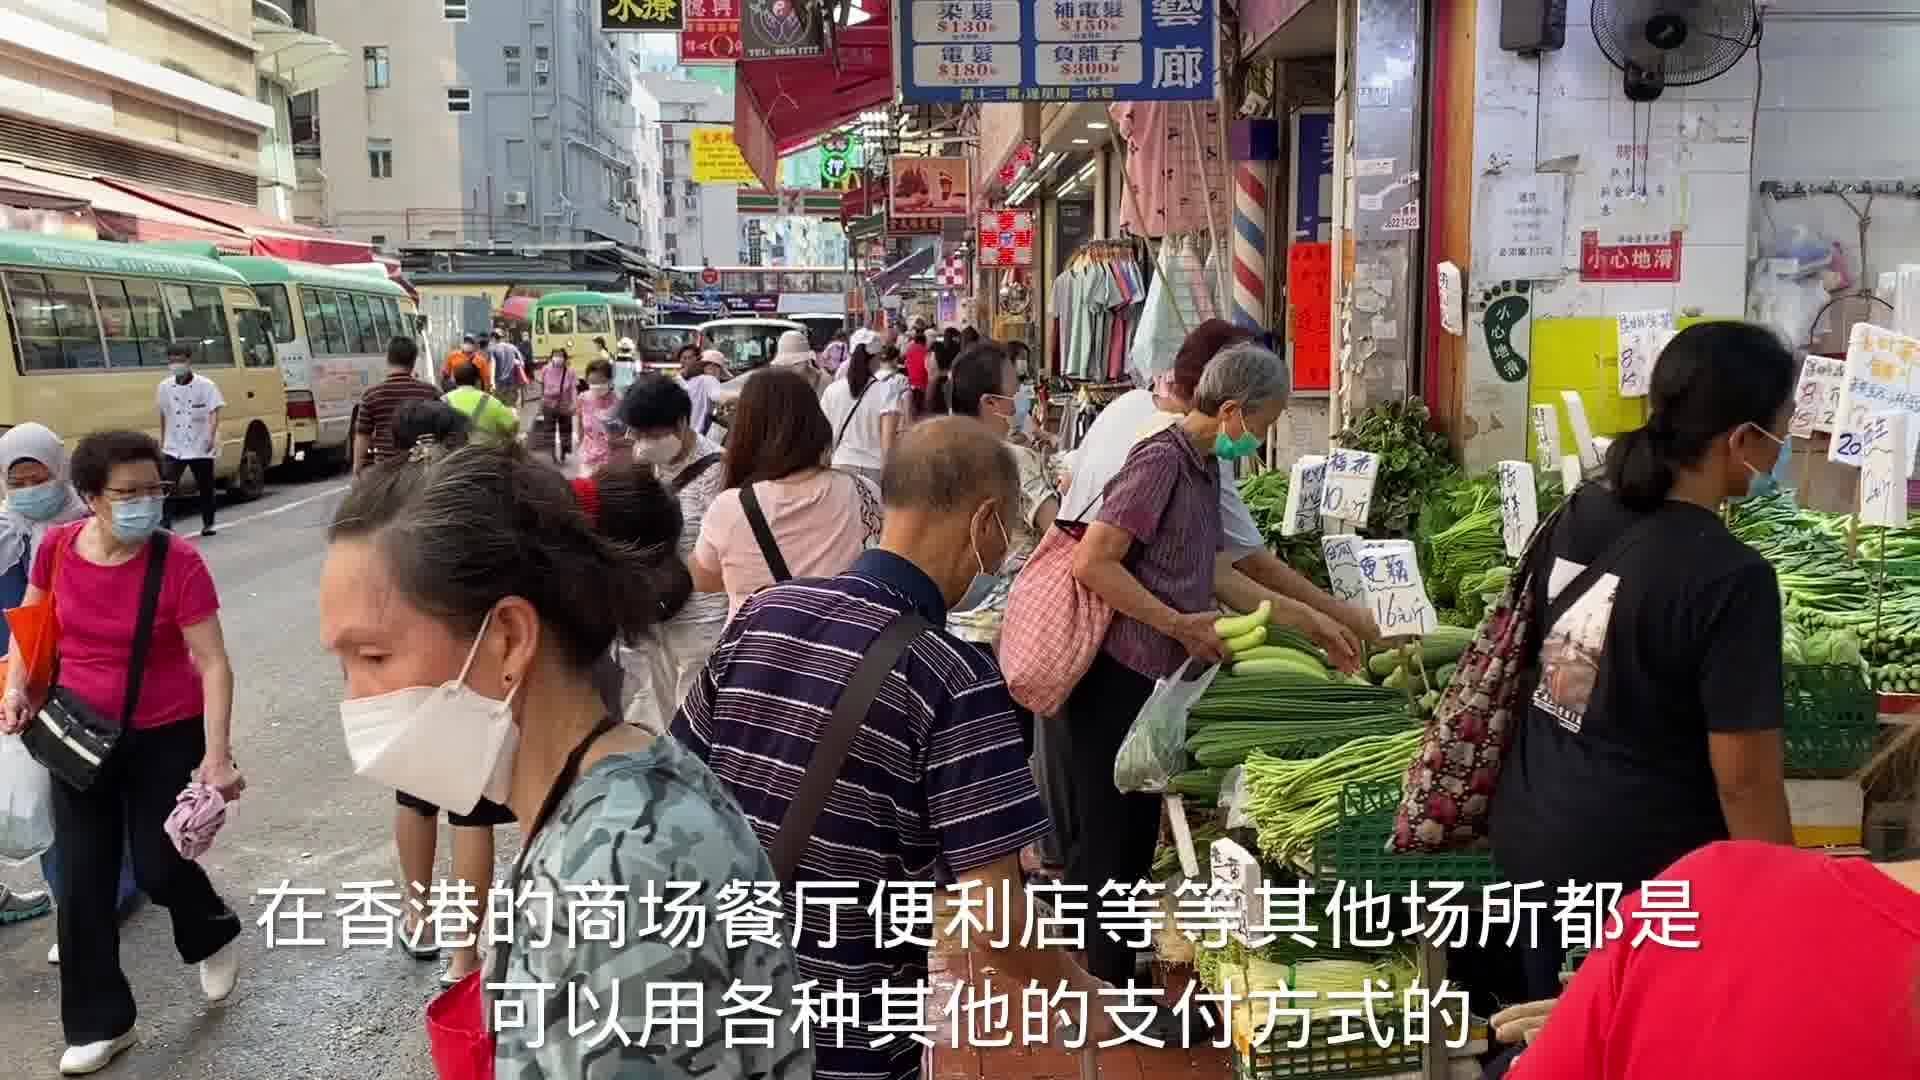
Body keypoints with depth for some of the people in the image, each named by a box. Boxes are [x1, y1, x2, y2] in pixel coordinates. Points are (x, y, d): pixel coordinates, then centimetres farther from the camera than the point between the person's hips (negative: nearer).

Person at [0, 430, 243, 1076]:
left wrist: (217, 757, -26)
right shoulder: (57, 548, -10)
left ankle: (214, 935, 39)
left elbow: (214, 665, -21)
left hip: (167, 735, -3)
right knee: (81, 881, 6)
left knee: (159, 869, 2)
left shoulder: (179, 563, -21)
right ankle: (99, 1024, 24)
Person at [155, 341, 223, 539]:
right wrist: (162, 440, 19)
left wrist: (212, 436, -28)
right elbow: (164, 415, 15)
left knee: (205, 487, 9)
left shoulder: (206, 385, -8)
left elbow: (214, 413, -13)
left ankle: (208, 524, 24)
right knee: (166, 486, -9)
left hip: (201, 447, -2)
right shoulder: (164, 387, 4)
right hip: (174, 448, 3)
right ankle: (165, 524, -7)